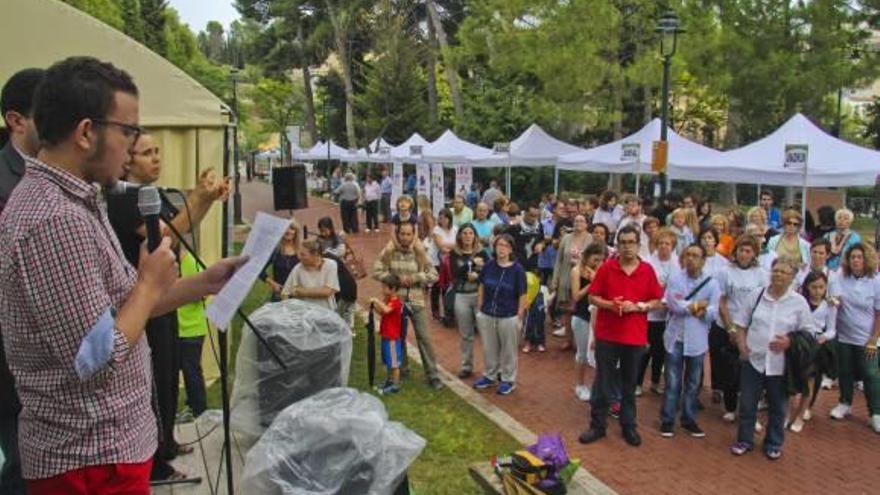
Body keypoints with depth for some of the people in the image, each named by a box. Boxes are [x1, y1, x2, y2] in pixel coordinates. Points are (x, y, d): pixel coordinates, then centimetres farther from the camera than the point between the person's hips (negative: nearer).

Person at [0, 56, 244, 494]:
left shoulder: (71, 200, 8)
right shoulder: (56, 220, -25)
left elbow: (117, 306, 11)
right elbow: (98, 357, -26)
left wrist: (202, 284, 4)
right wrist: (151, 282, -13)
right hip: (92, 458, -10)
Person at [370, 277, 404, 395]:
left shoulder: (395, 302, -19)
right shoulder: (389, 300, 11)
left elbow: (386, 310, -36)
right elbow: (382, 312, 14)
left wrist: (376, 301, -29)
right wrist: (374, 305, -1)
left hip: (392, 337, -10)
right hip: (386, 335, 10)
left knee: (394, 362, -2)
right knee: (388, 361, 20)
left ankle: (395, 385, 5)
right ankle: (389, 381, 33)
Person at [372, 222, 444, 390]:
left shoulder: (420, 252, -2)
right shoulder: (388, 252, -2)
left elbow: (434, 275, -2)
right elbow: (376, 271, -7)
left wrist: (415, 278, -15)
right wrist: (396, 279, -16)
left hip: (416, 300, -1)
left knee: (424, 337, -1)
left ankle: (433, 375, 5)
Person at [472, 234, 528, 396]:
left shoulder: (517, 269, -11)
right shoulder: (488, 266, -2)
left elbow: (522, 296, -7)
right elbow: (481, 288, 9)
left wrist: (519, 317, -8)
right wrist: (479, 309, 7)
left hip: (508, 317, -3)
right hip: (486, 316, 4)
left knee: (508, 350, 10)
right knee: (489, 349, 17)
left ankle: (508, 380, 26)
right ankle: (490, 376, 35)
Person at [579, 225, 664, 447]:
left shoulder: (648, 271, -1)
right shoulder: (606, 268, -3)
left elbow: (657, 301, 3)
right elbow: (592, 297, 0)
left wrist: (637, 306, -14)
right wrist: (609, 304, -17)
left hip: (635, 336, 1)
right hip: (607, 334, -1)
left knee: (630, 383, 12)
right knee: (602, 382, 6)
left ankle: (628, 425, 24)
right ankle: (597, 425, 17)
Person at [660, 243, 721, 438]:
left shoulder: (712, 283, -2)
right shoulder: (675, 278, -3)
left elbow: (712, 312, -9)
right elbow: (674, 305, -15)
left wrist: (688, 306, -21)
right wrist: (698, 305, -13)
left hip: (697, 340, 1)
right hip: (675, 337, -1)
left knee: (693, 383, 12)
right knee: (672, 382, 5)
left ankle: (689, 420, 24)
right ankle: (667, 420, 14)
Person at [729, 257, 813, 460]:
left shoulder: (799, 302, -4)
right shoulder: (755, 296, 1)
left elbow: (808, 333, 0)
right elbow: (741, 323, 8)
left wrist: (790, 342, -17)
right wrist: (741, 344, -7)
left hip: (781, 364, -1)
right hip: (753, 360, 1)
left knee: (777, 407, 12)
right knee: (747, 404, 10)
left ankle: (773, 444, 30)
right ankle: (744, 440, 28)